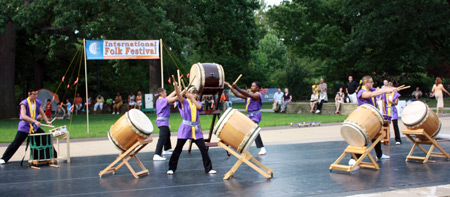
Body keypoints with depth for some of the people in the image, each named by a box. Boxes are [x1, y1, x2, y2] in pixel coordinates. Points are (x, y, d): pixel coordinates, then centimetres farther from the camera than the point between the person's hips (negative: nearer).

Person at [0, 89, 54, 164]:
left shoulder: (38, 103, 4)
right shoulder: (24, 103, -14)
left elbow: (42, 113, 13)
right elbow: (23, 116, -27)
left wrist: (47, 121, -6)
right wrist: (34, 121, -38)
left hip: (35, 127, 5)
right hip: (24, 127, -5)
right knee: (15, 143, -4)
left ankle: (53, 156, 13)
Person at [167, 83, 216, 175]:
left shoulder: (197, 103, 14)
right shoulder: (184, 102, 0)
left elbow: (199, 107, -10)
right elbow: (178, 95, -21)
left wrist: (192, 98, -8)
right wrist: (176, 86, -40)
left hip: (196, 129, 4)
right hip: (185, 129, -4)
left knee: (203, 148, -1)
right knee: (178, 149, 1)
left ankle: (208, 168, 7)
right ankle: (171, 168, 13)